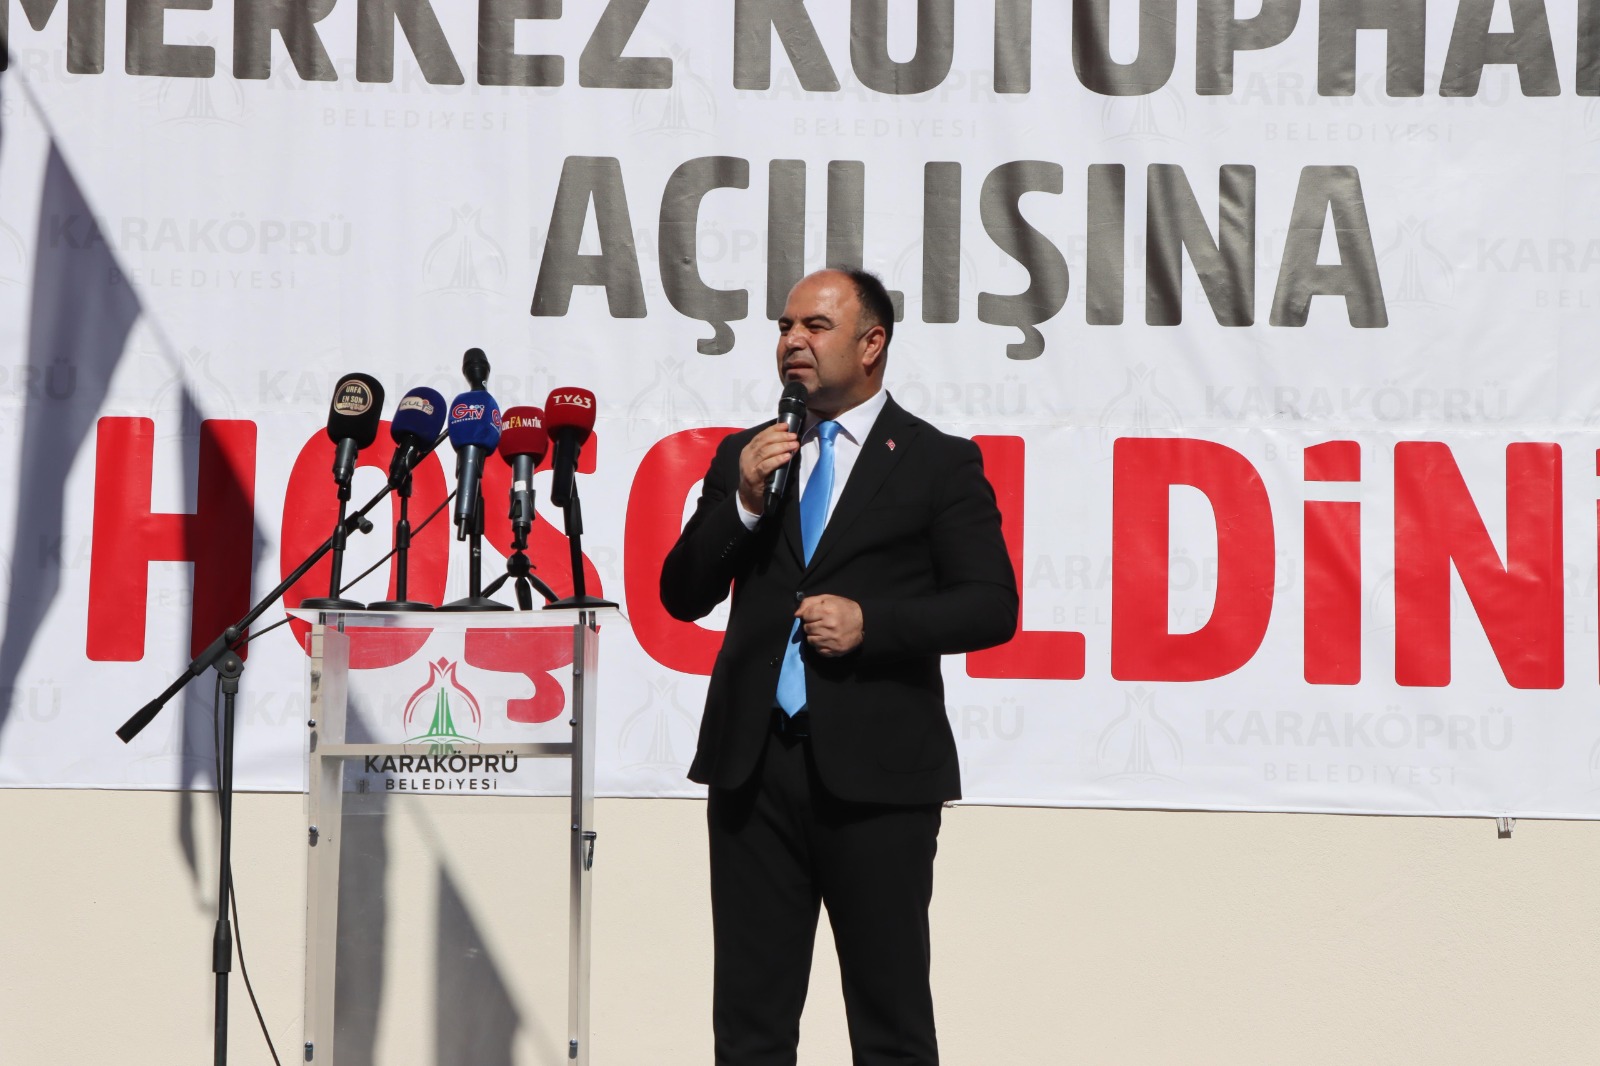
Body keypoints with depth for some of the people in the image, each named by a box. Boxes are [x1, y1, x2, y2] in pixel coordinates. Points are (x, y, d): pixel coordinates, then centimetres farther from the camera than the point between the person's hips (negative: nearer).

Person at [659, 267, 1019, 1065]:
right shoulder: (745, 457, 14)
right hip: (754, 765, 4)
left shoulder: (939, 464, 3)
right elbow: (681, 595, 9)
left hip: (875, 771, -4)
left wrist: (871, 623, -15)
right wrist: (744, 501, -6)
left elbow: (992, 607, -3)